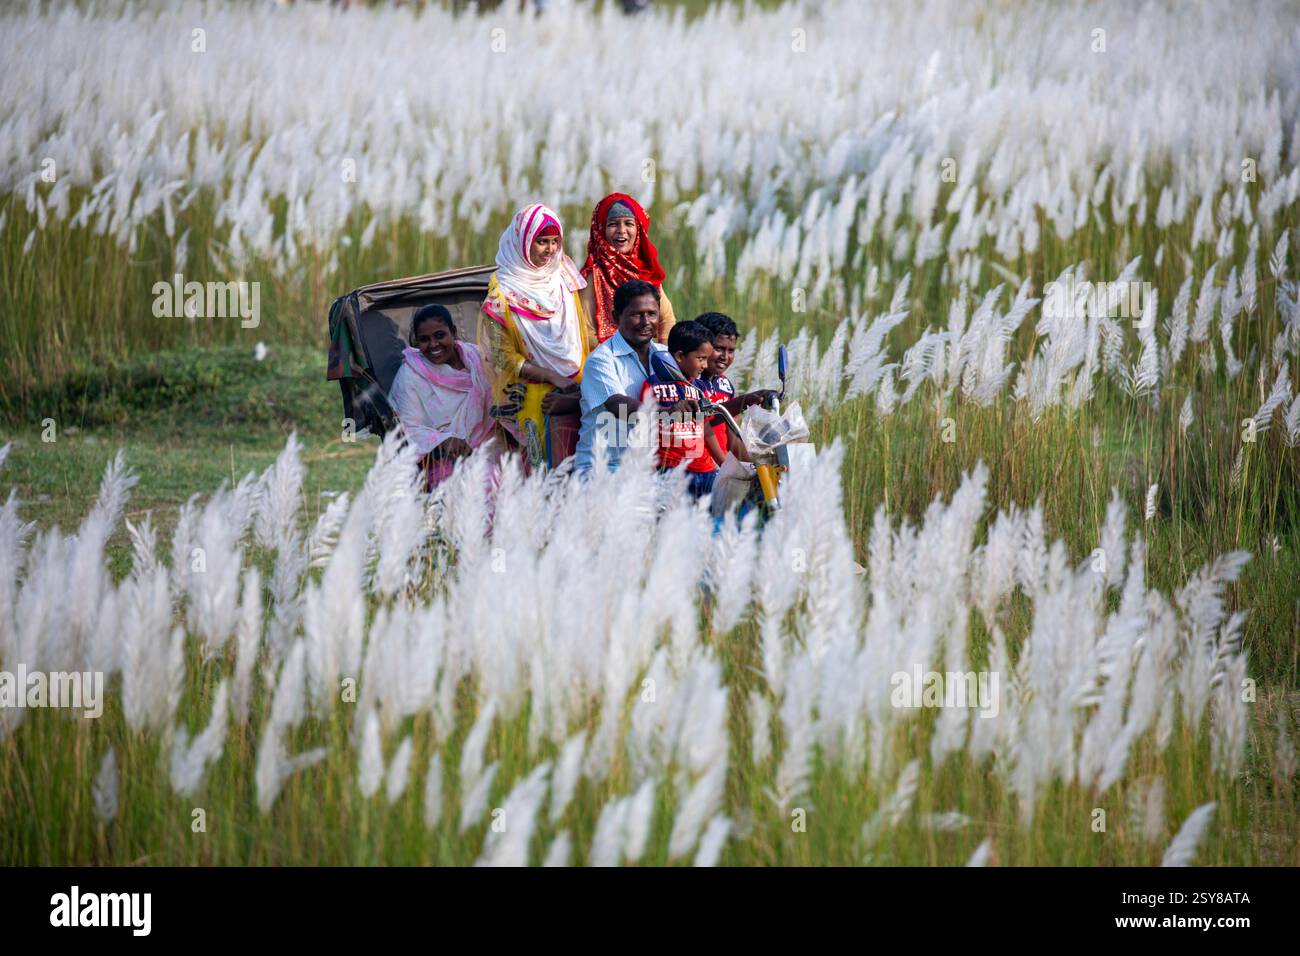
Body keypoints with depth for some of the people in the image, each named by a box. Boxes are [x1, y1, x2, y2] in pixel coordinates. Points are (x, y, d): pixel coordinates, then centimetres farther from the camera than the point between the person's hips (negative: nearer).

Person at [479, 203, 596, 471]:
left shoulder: (564, 279, 12)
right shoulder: (503, 290, -2)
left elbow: (585, 333, 17)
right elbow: (501, 356, -4)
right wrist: (554, 378, -12)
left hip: (577, 391, 4)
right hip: (534, 396, -4)